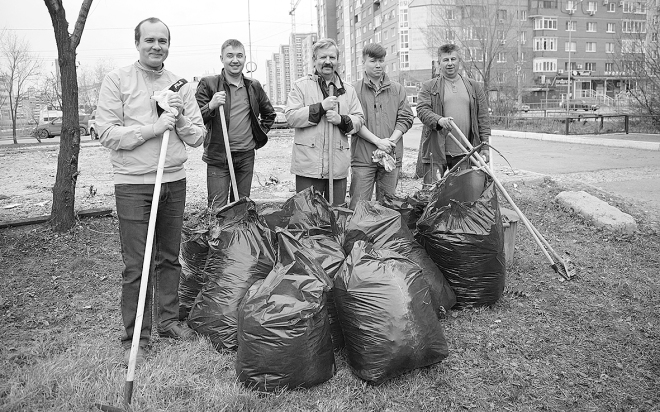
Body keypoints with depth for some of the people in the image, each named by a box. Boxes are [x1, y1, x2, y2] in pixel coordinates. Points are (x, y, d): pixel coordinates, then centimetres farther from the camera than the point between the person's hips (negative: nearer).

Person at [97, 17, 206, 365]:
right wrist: (153, 128, -17)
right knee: (136, 264, -1)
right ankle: (135, 337, 11)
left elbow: (198, 138, 9)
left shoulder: (180, 85, 10)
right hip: (133, 184, -4)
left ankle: (169, 320, 27)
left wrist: (180, 119, -10)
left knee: (169, 258, 12)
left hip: (174, 182, 4)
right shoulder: (117, 80, -1)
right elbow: (107, 133, -10)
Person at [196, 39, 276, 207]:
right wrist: (211, 106, -23)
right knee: (217, 209, -5)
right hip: (218, 157, -4)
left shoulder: (254, 86, 10)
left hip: (246, 156, 4)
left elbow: (269, 113, 26)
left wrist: (260, 134, 13)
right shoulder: (208, 84, -3)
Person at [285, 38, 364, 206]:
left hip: (338, 165, 3)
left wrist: (341, 120, -10)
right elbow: (291, 117, -6)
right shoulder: (301, 85, 4)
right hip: (308, 165, -3)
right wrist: (320, 107, -14)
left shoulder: (348, 90, 15)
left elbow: (359, 120, 10)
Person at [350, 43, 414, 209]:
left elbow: (406, 118, 5)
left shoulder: (397, 89, 12)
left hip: (391, 156, 3)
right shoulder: (354, 89, 2)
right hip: (362, 157, -3)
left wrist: (389, 142, -9)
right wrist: (378, 141, -14)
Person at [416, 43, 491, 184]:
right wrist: (439, 120, -27)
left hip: (465, 153, 2)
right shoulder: (428, 87, 7)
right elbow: (422, 109, -7)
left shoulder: (474, 87, 14)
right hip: (436, 151, -2)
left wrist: (484, 146, 3)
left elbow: (483, 118, 11)